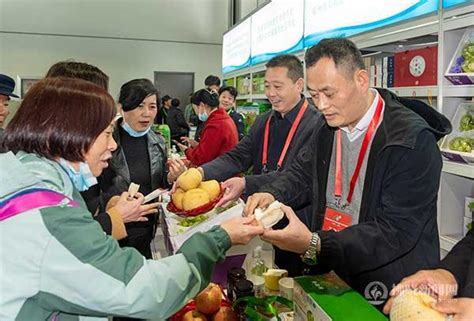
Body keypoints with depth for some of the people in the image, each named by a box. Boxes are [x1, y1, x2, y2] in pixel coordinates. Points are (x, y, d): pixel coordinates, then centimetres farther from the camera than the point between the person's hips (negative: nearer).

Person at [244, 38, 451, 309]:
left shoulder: (413, 140, -21)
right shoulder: (329, 128, 1)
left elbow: (396, 232, -25)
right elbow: (303, 173, 11)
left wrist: (314, 245, -33)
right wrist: (272, 195, -11)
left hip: (390, 291, -6)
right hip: (330, 273, 6)